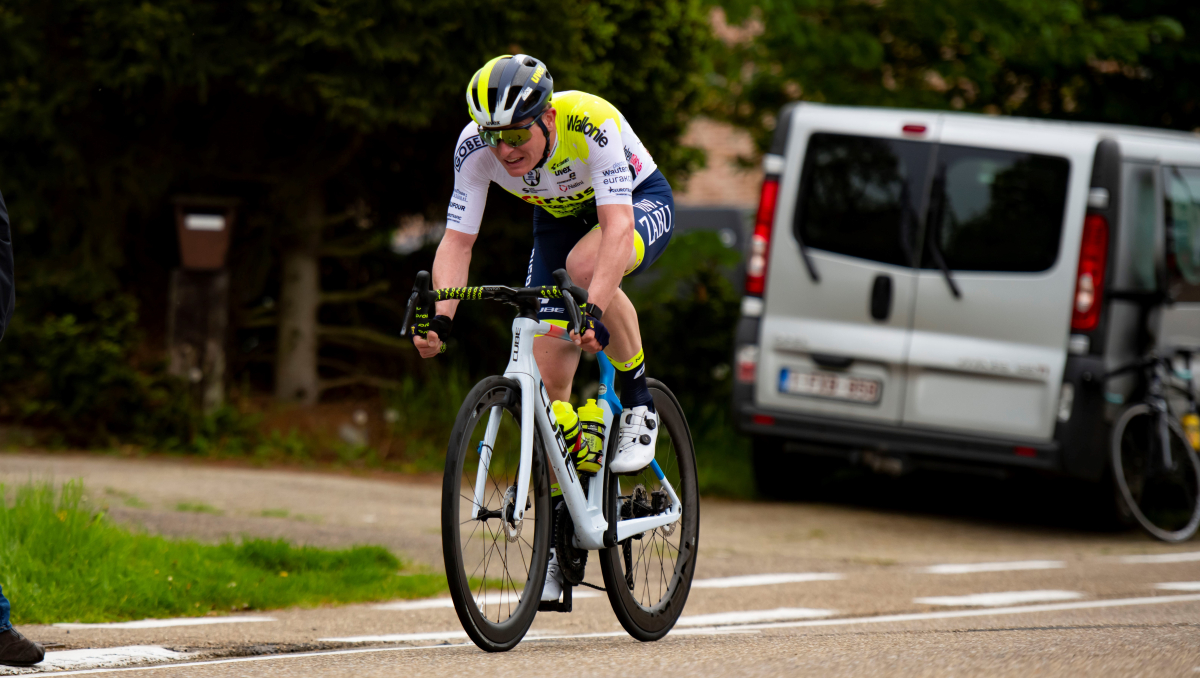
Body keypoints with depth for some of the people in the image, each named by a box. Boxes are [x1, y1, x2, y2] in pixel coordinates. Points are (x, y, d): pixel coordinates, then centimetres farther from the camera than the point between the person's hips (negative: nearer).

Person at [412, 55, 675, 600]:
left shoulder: (592, 125, -37)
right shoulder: (475, 147, -25)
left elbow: (616, 226, -45)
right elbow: (457, 240, -24)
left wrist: (594, 309, -59)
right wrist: (440, 317, -41)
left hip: (642, 203, -4)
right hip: (560, 218, 4)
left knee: (586, 263, -39)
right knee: (549, 375, -7)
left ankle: (639, 403, -16)